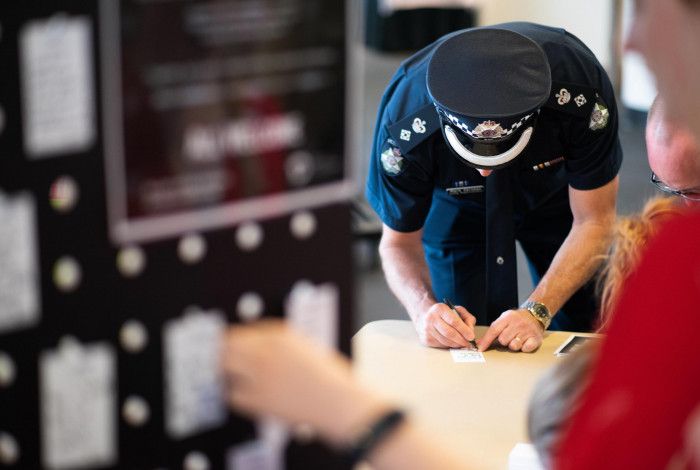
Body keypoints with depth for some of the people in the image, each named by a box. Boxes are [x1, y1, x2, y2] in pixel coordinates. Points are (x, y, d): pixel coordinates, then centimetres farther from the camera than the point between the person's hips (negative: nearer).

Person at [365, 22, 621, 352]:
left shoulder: (579, 88, -40)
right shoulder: (405, 123, -39)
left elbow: (593, 222, -28)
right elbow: (400, 242, -23)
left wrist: (536, 312, -39)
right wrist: (425, 309, -44)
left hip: (557, 194, 1)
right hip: (454, 206, 0)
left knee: (581, 336, 8)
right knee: (463, 342, -6)